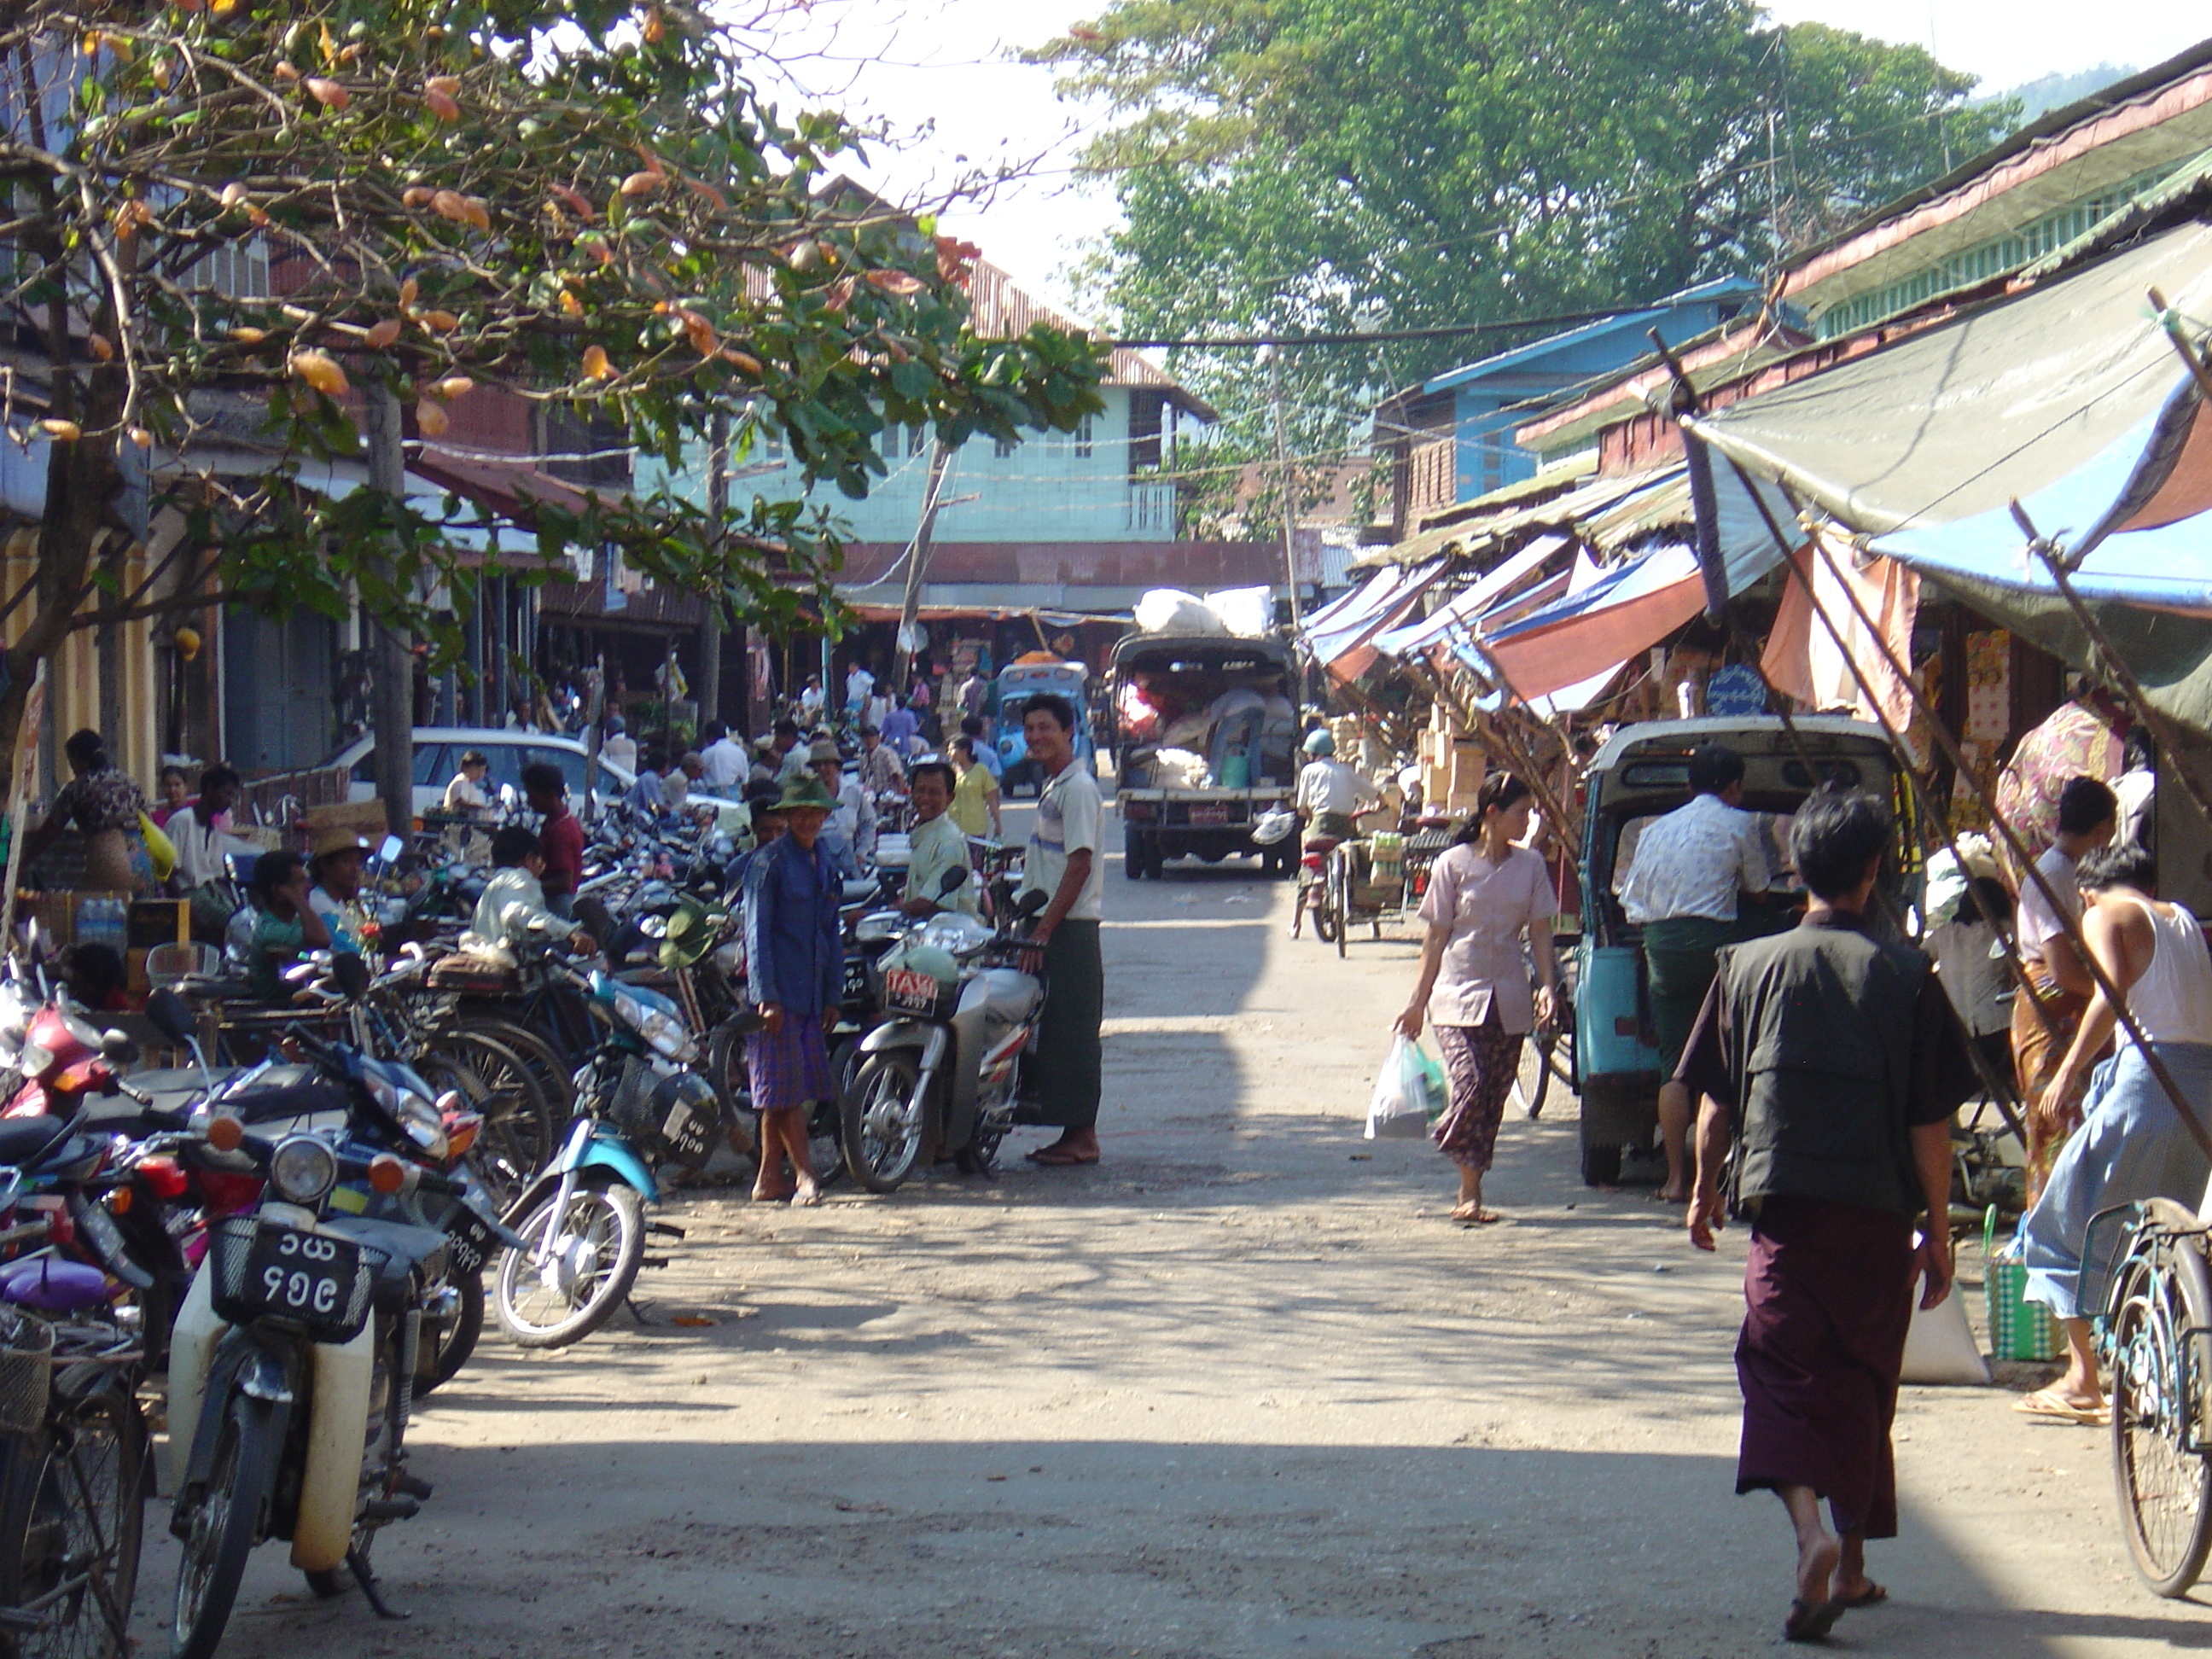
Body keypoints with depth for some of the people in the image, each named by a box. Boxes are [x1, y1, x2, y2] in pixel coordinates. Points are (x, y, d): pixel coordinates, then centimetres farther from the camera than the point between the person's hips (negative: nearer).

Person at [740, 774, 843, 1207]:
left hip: (811, 992, 7)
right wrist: (766, 996, -16)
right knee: (785, 1087, -7)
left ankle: (770, 1177, 12)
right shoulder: (769, 862, -6)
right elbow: (757, 931, -10)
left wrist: (833, 995, 15)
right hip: (778, 990, -7)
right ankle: (803, 1172, -5)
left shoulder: (825, 863, 15)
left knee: (798, 1090, 7)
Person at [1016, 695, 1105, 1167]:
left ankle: (1082, 1135, -3)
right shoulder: (1050, 787, 17)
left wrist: (1045, 927, -20)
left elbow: (1080, 864, -19)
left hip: (1071, 929, -10)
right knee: (1049, 1030, 10)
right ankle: (1072, 1131, 14)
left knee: (1073, 1031, -6)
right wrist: (1027, 919, 17)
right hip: (1047, 926, 10)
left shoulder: (1077, 788, -13)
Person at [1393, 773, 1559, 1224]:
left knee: (1495, 1096, 3)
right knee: (1470, 1085, -18)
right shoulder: (1453, 864, -2)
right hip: (1459, 993, -3)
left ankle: (1468, 1196, 13)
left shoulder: (1530, 867, 7)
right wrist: (1418, 1001, 1)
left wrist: (1548, 984, -7)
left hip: (1509, 998, 3)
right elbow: (1436, 938, 2)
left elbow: (1540, 932, 8)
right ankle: (1470, 1192, -7)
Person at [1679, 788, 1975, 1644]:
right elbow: (1931, 1121, -3)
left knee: (1782, 1365, 0)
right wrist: (1938, 1232, 5)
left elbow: (1714, 1100, 5)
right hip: (1877, 1214, 0)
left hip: (1781, 1205, 0)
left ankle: (1810, 1529, -25)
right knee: (1863, 1381, 14)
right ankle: (1851, 1564, 22)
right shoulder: (1906, 976, -4)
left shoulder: (1749, 966, 0)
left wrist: (1705, 1190, 20)